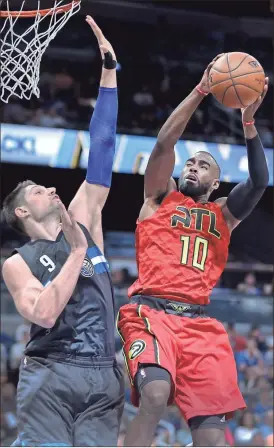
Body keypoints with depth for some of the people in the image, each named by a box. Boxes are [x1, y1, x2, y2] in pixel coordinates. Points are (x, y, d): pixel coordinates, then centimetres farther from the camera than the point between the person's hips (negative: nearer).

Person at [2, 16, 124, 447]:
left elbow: (101, 151, 13)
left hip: (103, 378, 4)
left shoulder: (83, 221, 16)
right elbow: (44, 314, -15)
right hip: (50, 377, -4)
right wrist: (77, 252, -10)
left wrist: (109, 69, 10)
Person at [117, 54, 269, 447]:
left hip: (200, 321, 3)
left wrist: (248, 122, 0)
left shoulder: (223, 214, 24)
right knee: (155, 396, -30)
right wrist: (200, 91, -4)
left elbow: (259, 183, 8)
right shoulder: (161, 196, 18)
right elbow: (164, 144, 3)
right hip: (151, 311, -3)